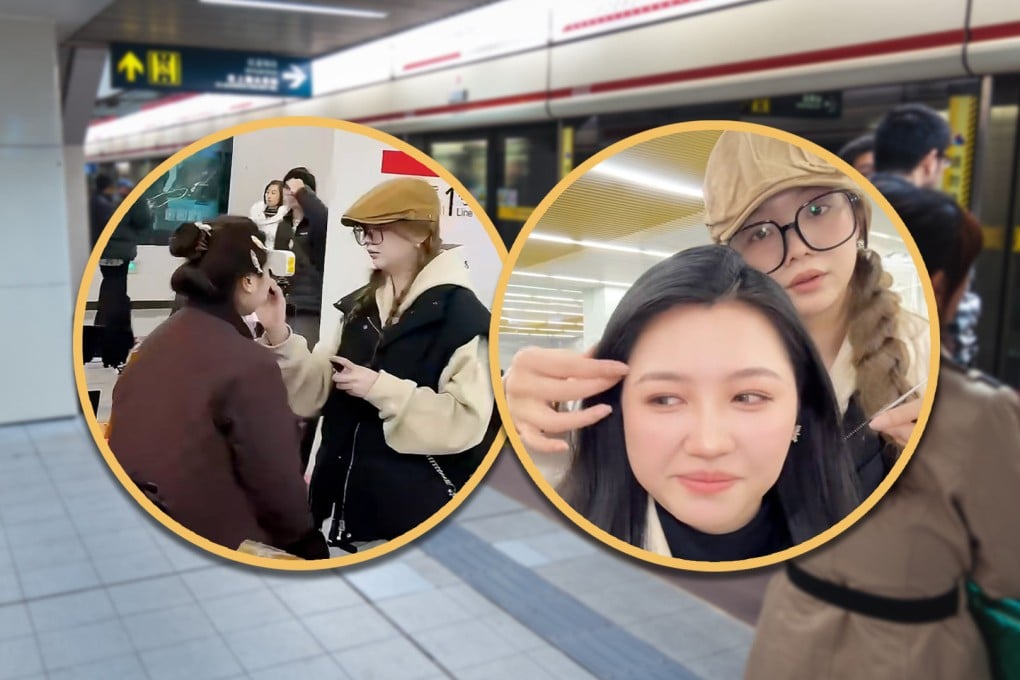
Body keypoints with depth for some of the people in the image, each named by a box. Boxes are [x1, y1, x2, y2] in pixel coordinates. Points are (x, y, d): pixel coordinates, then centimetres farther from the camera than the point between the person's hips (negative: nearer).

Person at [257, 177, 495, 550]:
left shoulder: (460, 313, -11)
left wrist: (381, 389, -21)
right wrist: (279, 335, -9)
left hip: (416, 513, -6)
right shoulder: (359, 307, 10)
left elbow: (467, 421, -19)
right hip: (350, 502, 6)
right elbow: (315, 393, 6)